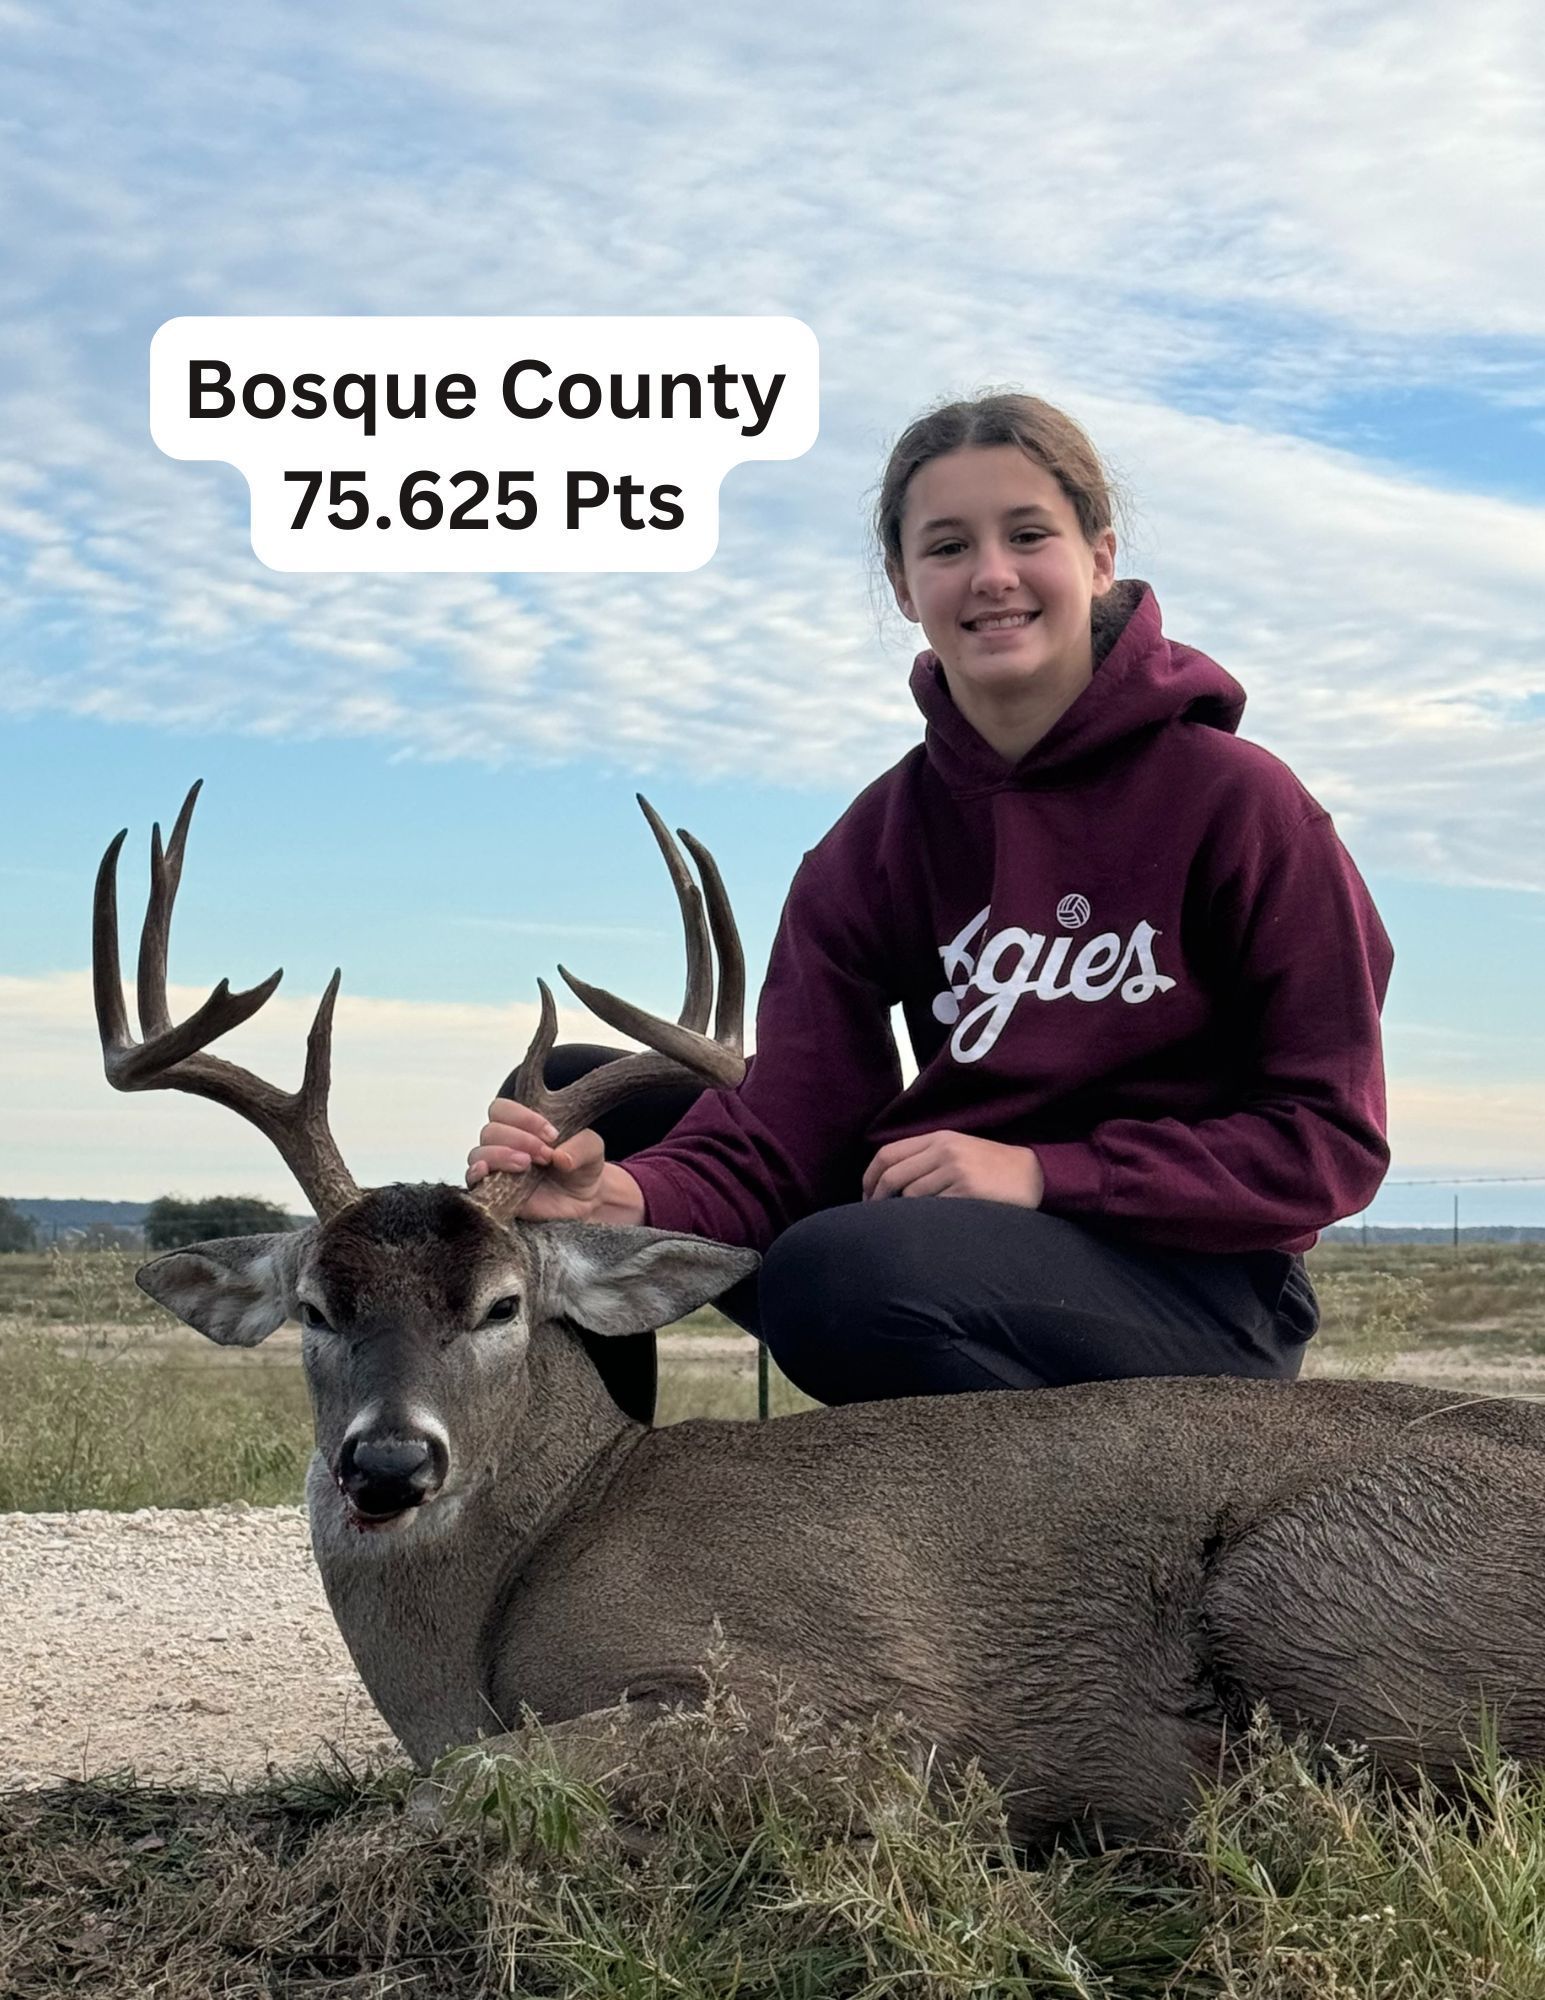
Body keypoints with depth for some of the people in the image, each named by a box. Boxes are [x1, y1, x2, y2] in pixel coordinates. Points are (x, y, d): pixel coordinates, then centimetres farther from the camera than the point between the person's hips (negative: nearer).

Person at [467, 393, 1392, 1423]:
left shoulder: (1237, 800, -10)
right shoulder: (877, 845, 3)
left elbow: (1330, 1140, -10)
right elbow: (782, 1141, -7)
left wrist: (1041, 1173, -20)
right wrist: (623, 1198, -30)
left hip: (1200, 1292, -5)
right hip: (954, 1219, 6)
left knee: (837, 1274, -34)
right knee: (573, 1096, 0)